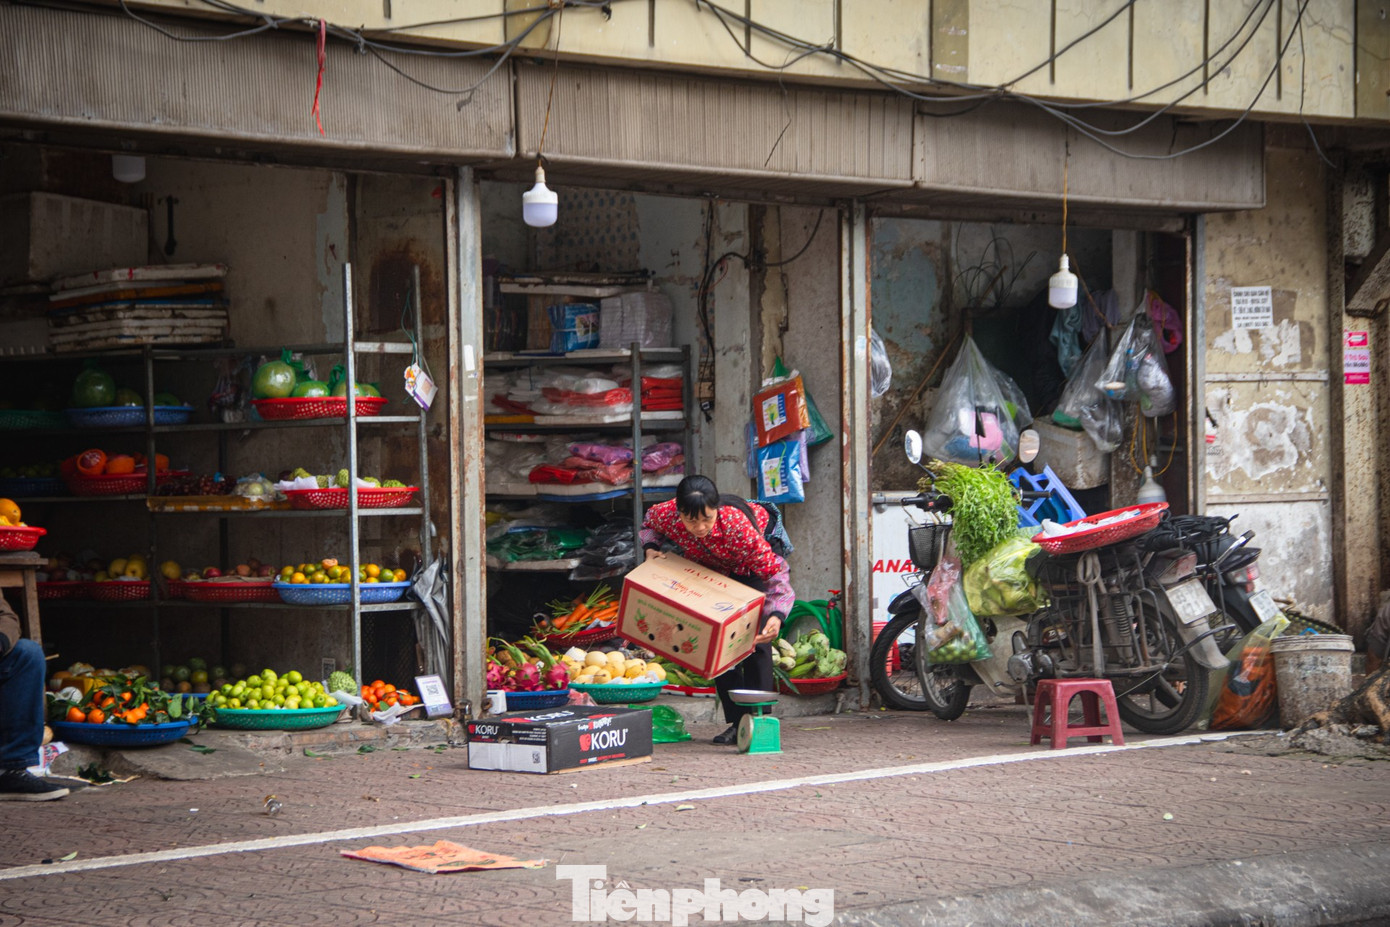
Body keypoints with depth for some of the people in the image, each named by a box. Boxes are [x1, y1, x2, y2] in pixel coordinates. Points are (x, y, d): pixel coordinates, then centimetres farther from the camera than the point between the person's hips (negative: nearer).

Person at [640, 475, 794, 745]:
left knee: (755, 640, -14)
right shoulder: (667, 514, -35)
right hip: (708, 572, 4)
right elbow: (650, 522, -6)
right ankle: (737, 722, 7)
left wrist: (776, 616, -55)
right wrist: (651, 549, -26)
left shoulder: (738, 526, -45)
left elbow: (776, 574, -39)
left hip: (748, 570, -4)